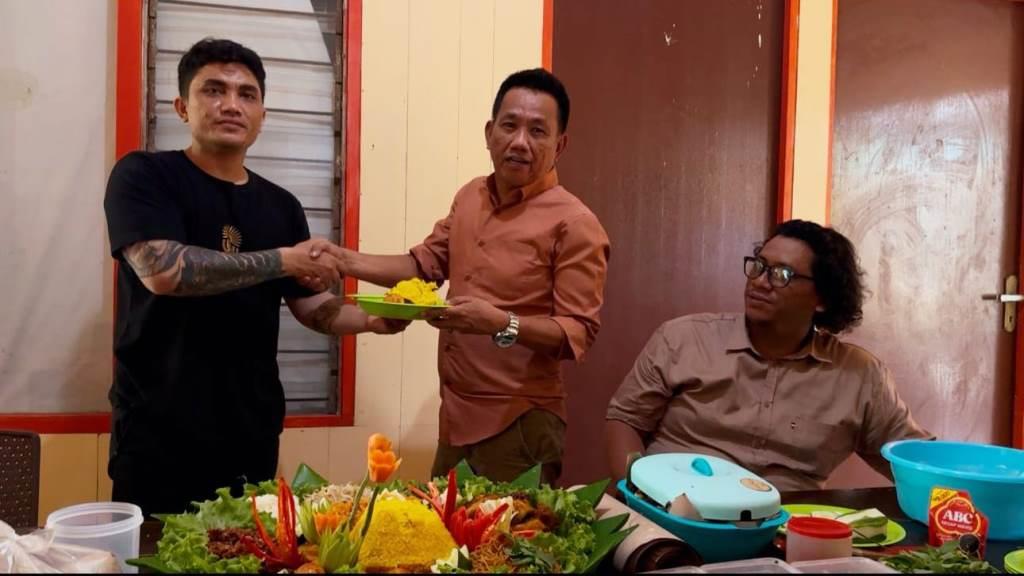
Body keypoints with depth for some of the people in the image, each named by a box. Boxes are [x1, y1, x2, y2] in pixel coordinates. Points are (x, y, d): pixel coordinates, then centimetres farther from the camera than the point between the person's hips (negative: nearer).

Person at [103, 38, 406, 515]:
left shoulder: (281, 206, 10)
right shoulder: (144, 176, -5)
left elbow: (311, 305, 12)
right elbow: (163, 271, -22)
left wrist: (370, 319, -8)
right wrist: (283, 260, -17)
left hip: (253, 430, 5)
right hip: (159, 429, -4)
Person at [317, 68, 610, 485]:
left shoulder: (574, 224, -14)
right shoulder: (470, 197, 8)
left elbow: (578, 332, -16)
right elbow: (426, 263, 14)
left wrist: (501, 324, -31)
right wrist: (346, 261, 1)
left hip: (520, 424, -7)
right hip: (455, 413, 7)